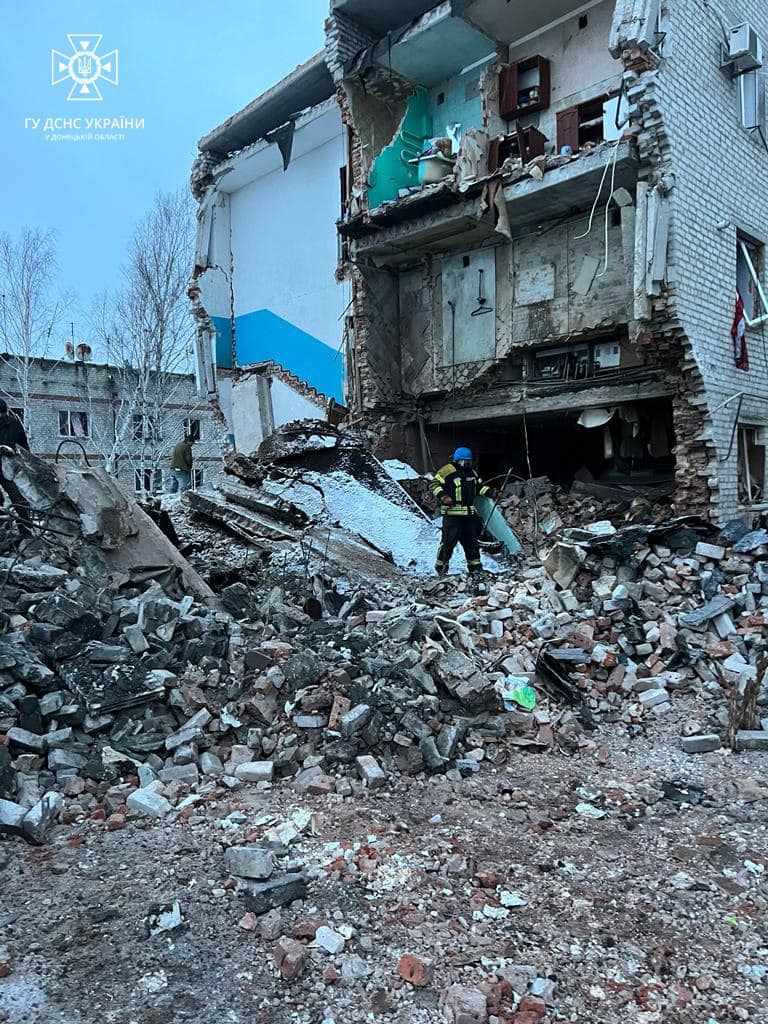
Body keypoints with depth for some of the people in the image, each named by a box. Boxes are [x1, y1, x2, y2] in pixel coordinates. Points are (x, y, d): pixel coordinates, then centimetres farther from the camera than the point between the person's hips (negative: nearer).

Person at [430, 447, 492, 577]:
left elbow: (479, 486, 29)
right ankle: (441, 566, 5)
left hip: (470, 514, 7)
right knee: (449, 541, -7)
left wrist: (488, 491, 12)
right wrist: (442, 496, -23)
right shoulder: (447, 471, -8)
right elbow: (434, 484, -9)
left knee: (472, 541, 12)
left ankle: (475, 567, 21)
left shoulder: (471, 472, 16)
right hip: (452, 514, -7)